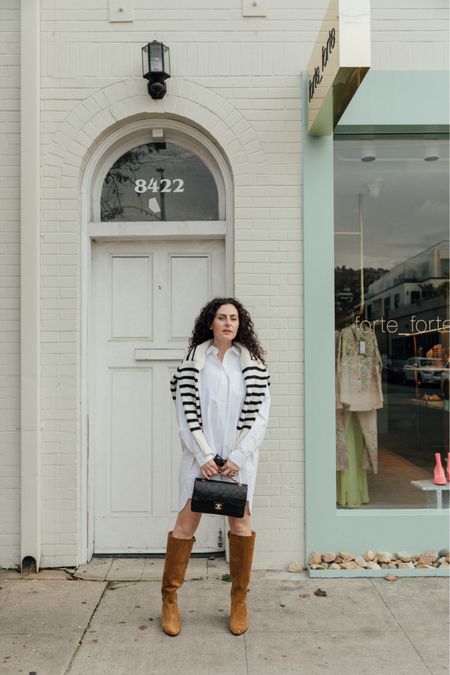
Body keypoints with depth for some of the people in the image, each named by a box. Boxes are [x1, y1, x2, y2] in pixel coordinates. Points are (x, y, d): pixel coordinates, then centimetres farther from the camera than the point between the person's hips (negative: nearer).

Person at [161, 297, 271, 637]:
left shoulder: (253, 364, 4)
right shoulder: (193, 363, 1)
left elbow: (259, 415, 0)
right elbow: (186, 414, -2)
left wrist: (238, 456, -9)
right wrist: (204, 456, -10)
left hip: (240, 456, 1)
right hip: (200, 454, -1)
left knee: (240, 522, 5)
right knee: (186, 522, 0)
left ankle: (240, 601, 22)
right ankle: (170, 599, 16)